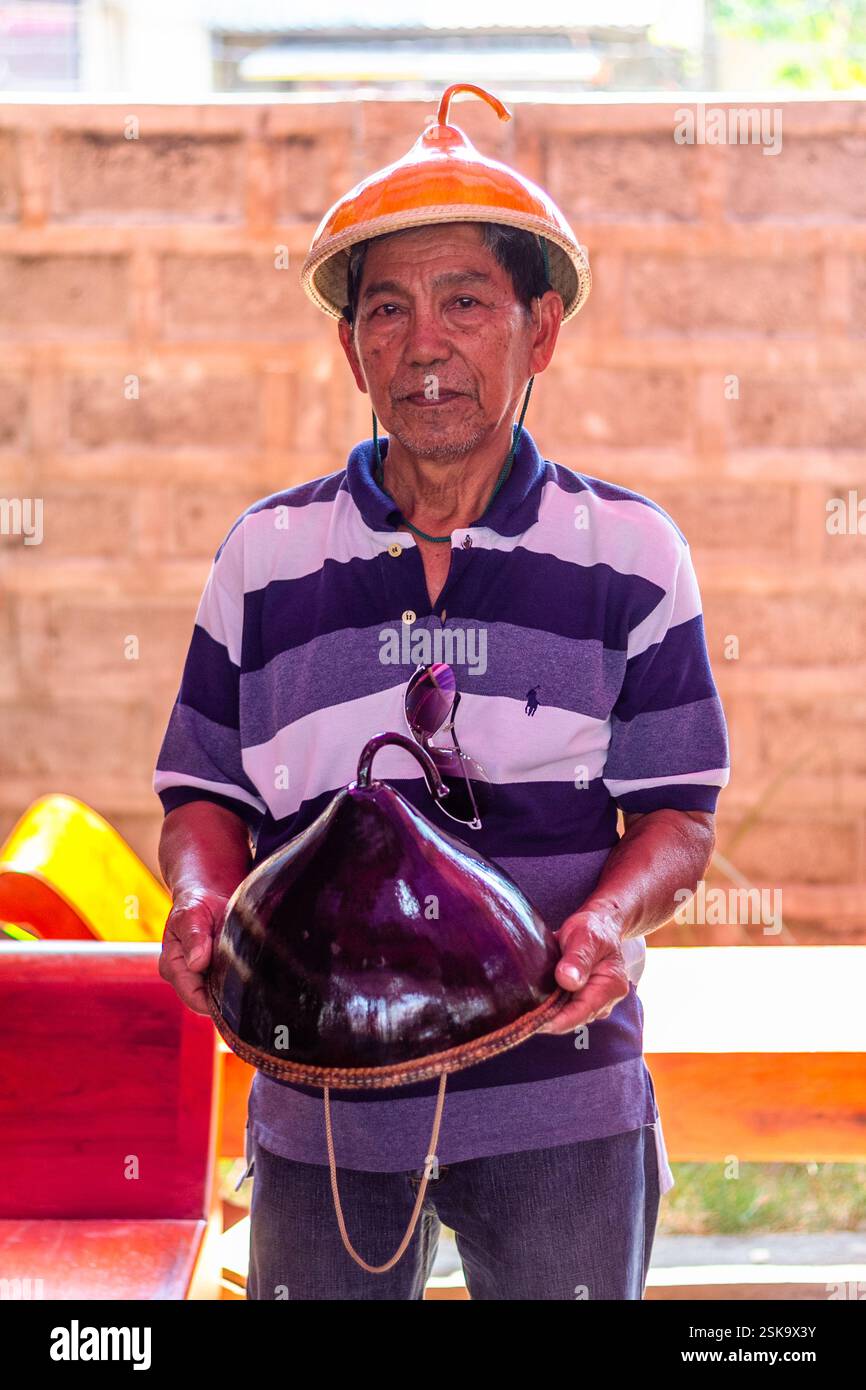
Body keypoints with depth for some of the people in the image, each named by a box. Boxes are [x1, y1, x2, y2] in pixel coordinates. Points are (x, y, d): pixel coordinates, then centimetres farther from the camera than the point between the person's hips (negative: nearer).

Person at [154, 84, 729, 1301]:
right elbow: (207, 795, 7)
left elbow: (677, 812, 1)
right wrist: (203, 902, -13)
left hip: (559, 1105, -1)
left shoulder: (630, 553, 0)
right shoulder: (265, 556, 3)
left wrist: (616, 916, -19)